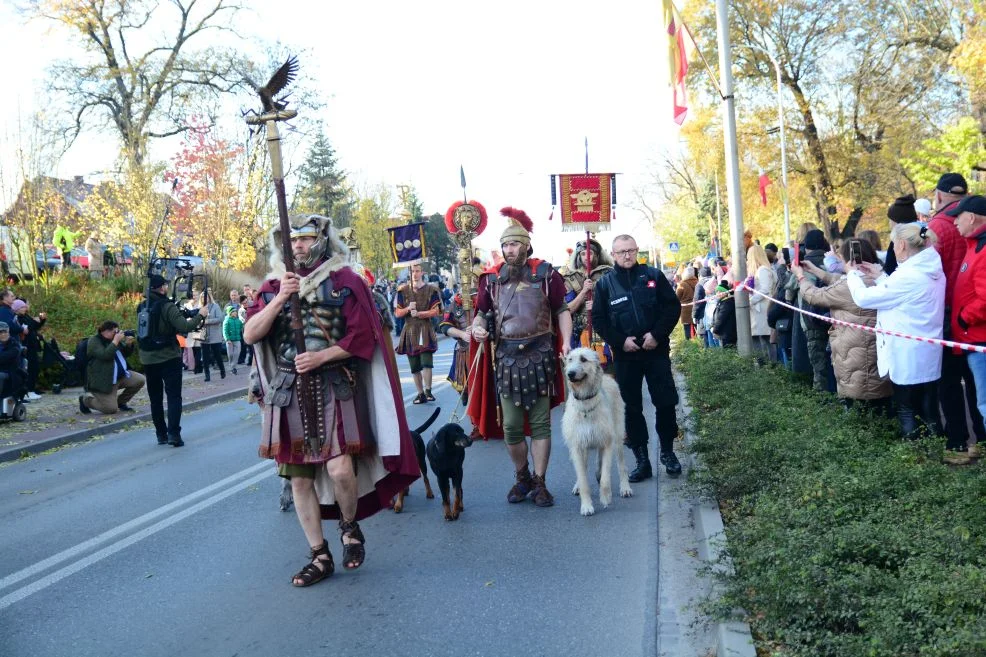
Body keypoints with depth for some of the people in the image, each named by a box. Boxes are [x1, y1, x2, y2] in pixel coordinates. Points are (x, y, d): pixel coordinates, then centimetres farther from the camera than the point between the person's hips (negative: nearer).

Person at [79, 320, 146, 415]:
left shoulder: (113, 338, 12)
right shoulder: (94, 341, -12)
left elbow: (126, 354, 17)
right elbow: (105, 355, -29)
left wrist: (129, 344, -3)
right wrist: (116, 341, -24)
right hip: (103, 381, -8)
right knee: (111, 409, -15)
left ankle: (120, 401, 12)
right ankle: (85, 399, 12)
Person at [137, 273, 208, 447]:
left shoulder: (142, 307, 6)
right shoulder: (167, 306, -14)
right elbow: (184, 327, -21)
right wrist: (200, 315, -8)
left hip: (148, 359, 6)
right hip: (169, 358, -6)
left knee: (155, 398, 12)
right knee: (174, 396, -3)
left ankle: (161, 434, 14)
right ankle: (174, 434, -12)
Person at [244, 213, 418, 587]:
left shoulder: (344, 281, 1)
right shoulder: (273, 286, 10)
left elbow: (362, 336, -5)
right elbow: (250, 335, -1)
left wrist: (321, 356, -16)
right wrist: (281, 297, -12)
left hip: (335, 389, -4)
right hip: (288, 393, 4)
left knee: (340, 469, -17)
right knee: (299, 477, 6)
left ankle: (350, 528, 14)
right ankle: (320, 556, 19)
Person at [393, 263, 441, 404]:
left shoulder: (431, 290, 3)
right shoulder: (403, 290, 8)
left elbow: (435, 311, -4)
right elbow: (397, 313, 6)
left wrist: (419, 313, -16)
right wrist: (408, 309, -13)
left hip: (425, 330, -3)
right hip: (409, 331, 3)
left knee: (426, 362, -16)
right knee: (414, 366, 6)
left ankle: (427, 390, -6)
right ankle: (420, 393, 16)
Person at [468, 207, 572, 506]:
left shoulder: (545, 273, 0)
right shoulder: (492, 277, 6)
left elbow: (561, 310, 4)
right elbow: (482, 311, 14)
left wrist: (566, 341, -9)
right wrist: (477, 327, -8)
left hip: (540, 355, -2)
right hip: (506, 357, 2)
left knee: (540, 423, 4)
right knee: (511, 426, 3)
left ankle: (539, 482, 14)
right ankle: (522, 477, 25)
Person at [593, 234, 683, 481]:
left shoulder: (653, 275, 3)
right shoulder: (605, 283, 3)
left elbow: (673, 306, 0)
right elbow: (598, 319, 1)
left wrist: (657, 334, -11)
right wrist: (620, 341, -11)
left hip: (657, 351, 0)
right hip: (625, 355, 0)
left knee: (666, 402, 1)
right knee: (632, 408, 5)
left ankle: (667, 451, 21)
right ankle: (642, 460, 13)